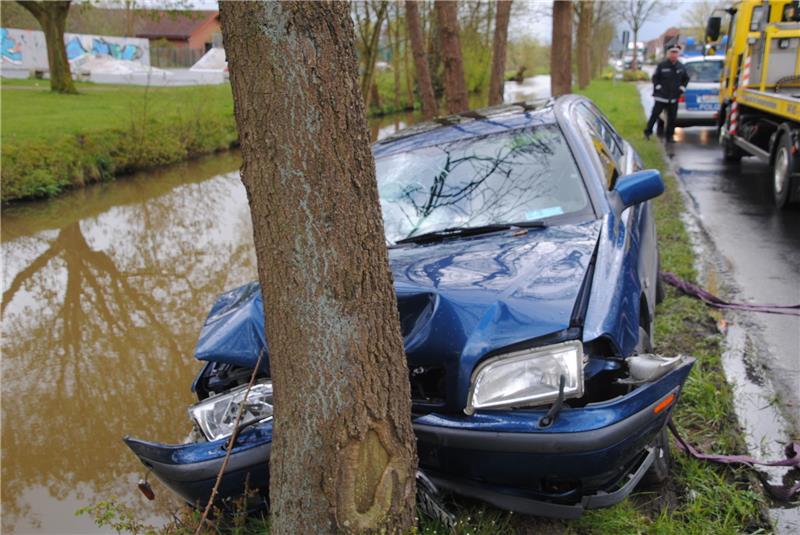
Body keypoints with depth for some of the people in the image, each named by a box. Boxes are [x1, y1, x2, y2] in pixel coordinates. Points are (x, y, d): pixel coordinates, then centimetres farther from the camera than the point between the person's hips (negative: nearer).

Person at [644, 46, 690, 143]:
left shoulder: (681, 67, 7)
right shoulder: (662, 65, -5)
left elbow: (686, 78, 20)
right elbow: (655, 77, 2)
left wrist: (682, 88, 8)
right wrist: (658, 87, -8)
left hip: (674, 98, 4)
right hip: (661, 96, -4)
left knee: (672, 117, 5)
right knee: (655, 114, -2)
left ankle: (669, 136, 13)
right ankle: (648, 132, 10)